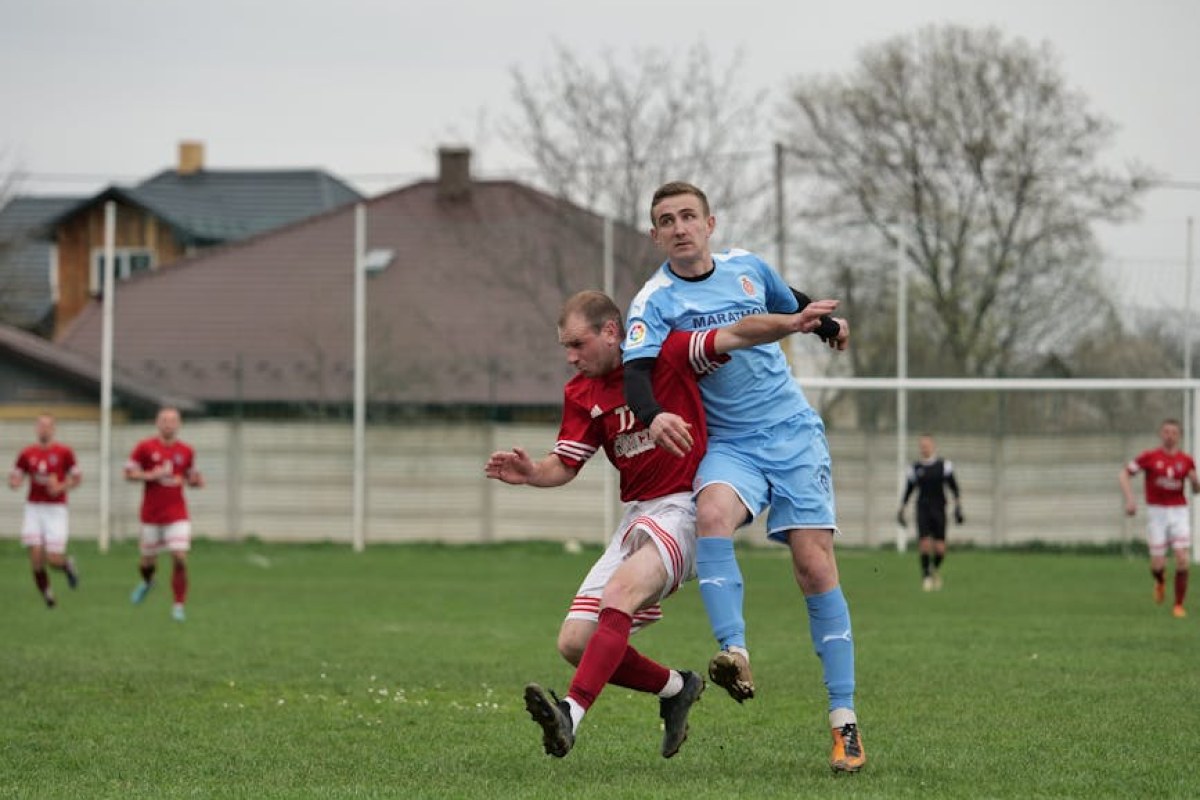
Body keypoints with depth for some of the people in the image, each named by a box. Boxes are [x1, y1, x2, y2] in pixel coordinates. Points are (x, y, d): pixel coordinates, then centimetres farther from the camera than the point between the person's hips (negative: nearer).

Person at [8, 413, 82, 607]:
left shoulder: (64, 452, -2)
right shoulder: (26, 454, 5)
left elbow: (77, 477, 4)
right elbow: (15, 479, 11)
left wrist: (61, 487, -13)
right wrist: (14, 482, -13)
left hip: (56, 509, -2)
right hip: (33, 509, 2)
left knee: (54, 559, -8)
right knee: (36, 555, -9)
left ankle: (67, 564, 29)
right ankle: (46, 593, 11)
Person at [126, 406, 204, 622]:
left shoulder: (186, 452, 5)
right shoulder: (145, 447, -3)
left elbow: (191, 477, 18)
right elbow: (128, 474, -2)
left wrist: (195, 480, -5)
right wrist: (152, 476, -17)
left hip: (177, 516, 1)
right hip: (151, 515, -1)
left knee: (180, 559, -13)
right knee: (148, 560, 11)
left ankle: (178, 606, -5)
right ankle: (147, 582, 47)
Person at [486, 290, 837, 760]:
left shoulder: (669, 354, -6)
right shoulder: (580, 394, 10)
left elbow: (735, 335, -15)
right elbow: (565, 465, 9)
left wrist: (791, 324, -31)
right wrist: (531, 473, -12)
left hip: (683, 507, -7)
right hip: (636, 518, 7)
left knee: (619, 593, -34)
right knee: (575, 642, -3)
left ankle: (572, 714, -45)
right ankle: (674, 687, 18)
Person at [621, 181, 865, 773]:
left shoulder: (747, 268, 5)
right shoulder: (655, 301, -6)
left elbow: (790, 304, 28)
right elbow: (635, 372, -22)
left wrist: (828, 324, 45)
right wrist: (653, 416, -42)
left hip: (794, 434, 2)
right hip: (729, 444, -2)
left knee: (815, 567, -8)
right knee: (711, 513, -35)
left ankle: (844, 721, -6)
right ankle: (735, 656, -41)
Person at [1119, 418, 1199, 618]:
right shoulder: (1150, 457, -3)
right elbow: (1124, 475, 1)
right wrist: (1130, 499, -12)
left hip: (1179, 512, 1)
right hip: (1156, 512, -1)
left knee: (1182, 560, -12)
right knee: (1158, 563, -2)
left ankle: (1178, 605, 1)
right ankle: (1161, 580, 36)